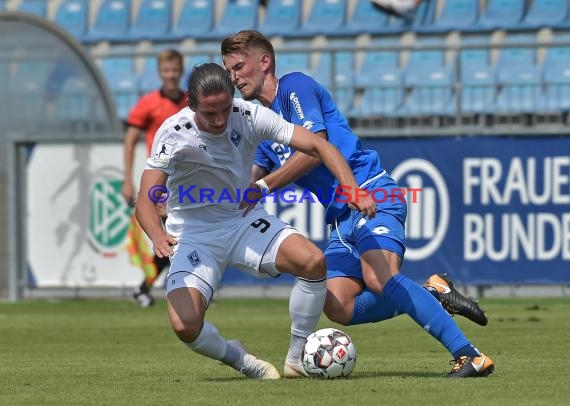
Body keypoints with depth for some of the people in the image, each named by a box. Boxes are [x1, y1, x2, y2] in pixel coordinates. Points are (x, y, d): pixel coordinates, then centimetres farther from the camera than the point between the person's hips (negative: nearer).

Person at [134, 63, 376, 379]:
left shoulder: (250, 116, -15)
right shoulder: (174, 134, -22)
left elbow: (316, 145, -15)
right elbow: (146, 200, -29)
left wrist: (351, 187, -31)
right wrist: (158, 236, -52)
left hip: (243, 220, 3)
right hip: (194, 235, -3)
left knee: (314, 261, -22)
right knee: (185, 326, -24)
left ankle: (298, 358, -2)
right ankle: (238, 358, 12)